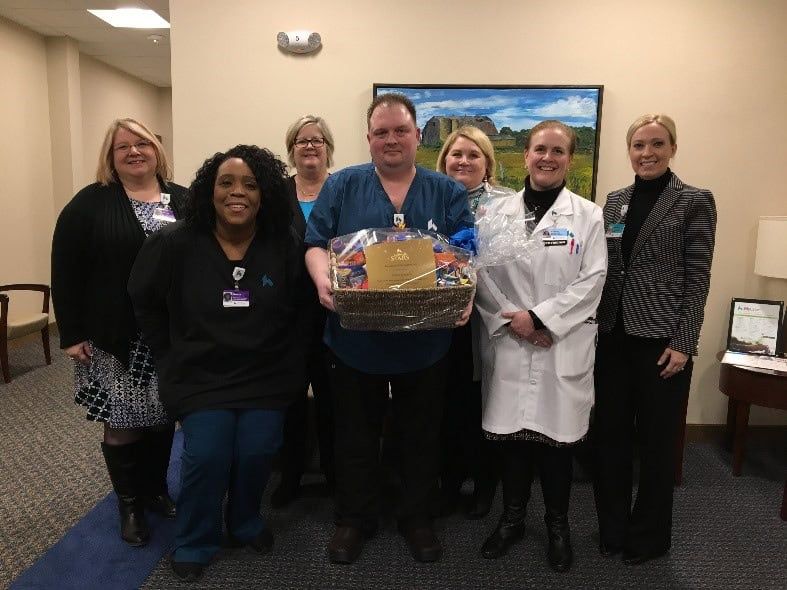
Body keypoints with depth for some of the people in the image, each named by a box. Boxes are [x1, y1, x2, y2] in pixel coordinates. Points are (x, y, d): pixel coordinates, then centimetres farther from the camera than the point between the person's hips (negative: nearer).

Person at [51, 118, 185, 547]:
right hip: (115, 338, -2)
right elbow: (66, 271, -3)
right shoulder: (90, 203, -1)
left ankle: (156, 490, 34)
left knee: (163, 416, 13)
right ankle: (129, 505, 26)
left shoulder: (184, 201, 6)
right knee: (122, 422, 6)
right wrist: (72, 334, -7)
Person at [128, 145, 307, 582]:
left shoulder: (287, 247, -9)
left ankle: (245, 524, 27)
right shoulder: (175, 244, -8)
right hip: (200, 375, 0)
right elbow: (144, 303, 5)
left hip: (267, 376, 1)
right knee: (207, 457, -11)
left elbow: (304, 306, 0)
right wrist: (173, 354, 5)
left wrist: (284, 347, 0)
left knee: (256, 453, -6)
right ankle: (194, 543, 18)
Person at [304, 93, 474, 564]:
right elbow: (318, 244, -2)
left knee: (422, 437, 15)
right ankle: (354, 519, 35)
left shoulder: (448, 192, 3)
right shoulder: (342, 186, 3)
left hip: (425, 343, 1)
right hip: (355, 340, 0)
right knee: (356, 437, 14)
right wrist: (323, 281, -23)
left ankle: (418, 519, 36)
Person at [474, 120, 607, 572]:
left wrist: (539, 317, -13)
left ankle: (558, 524, 29)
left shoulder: (588, 215, 3)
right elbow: (480, 272, 1)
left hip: (564, 345, -1)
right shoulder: (496, 211, 6)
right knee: (511, 432, 8)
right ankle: (512, 518, 30)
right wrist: (509, 318, -11)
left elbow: (592, 281, -5)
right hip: (508, 343, 1)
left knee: (556, 435, 6)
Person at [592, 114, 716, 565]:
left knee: (657, 439, 8)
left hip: (662, 338, -4)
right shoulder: (615, 201, 10)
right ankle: (612, 526, 29)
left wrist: (684, 343, -12)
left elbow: (698, 278, -7)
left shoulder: (695, 202, -3)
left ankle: (649, 535, 27)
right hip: (614, 336, 5)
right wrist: (595, 325, 6)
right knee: (609, 433, 11)